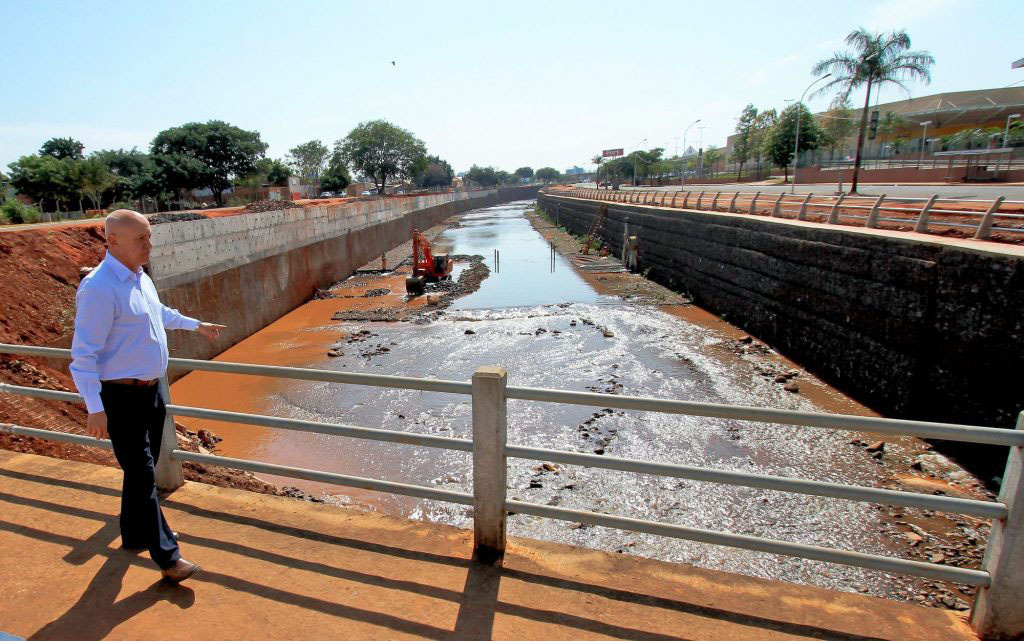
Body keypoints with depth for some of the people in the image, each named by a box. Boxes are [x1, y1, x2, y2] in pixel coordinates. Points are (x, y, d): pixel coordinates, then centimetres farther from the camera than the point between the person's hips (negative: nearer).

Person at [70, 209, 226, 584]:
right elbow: (83, 355, -22)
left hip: (150, 390, 9)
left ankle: (135, 535, 39)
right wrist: (95, 409, -24)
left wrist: (196, 325, 37)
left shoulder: (140, 277, 6)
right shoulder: (99, 288, -22)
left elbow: (160, 312, 27)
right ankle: (167, 557, 9)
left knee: (142, 470, 21)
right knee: (142, 476, -1)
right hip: (123, 397, -9)